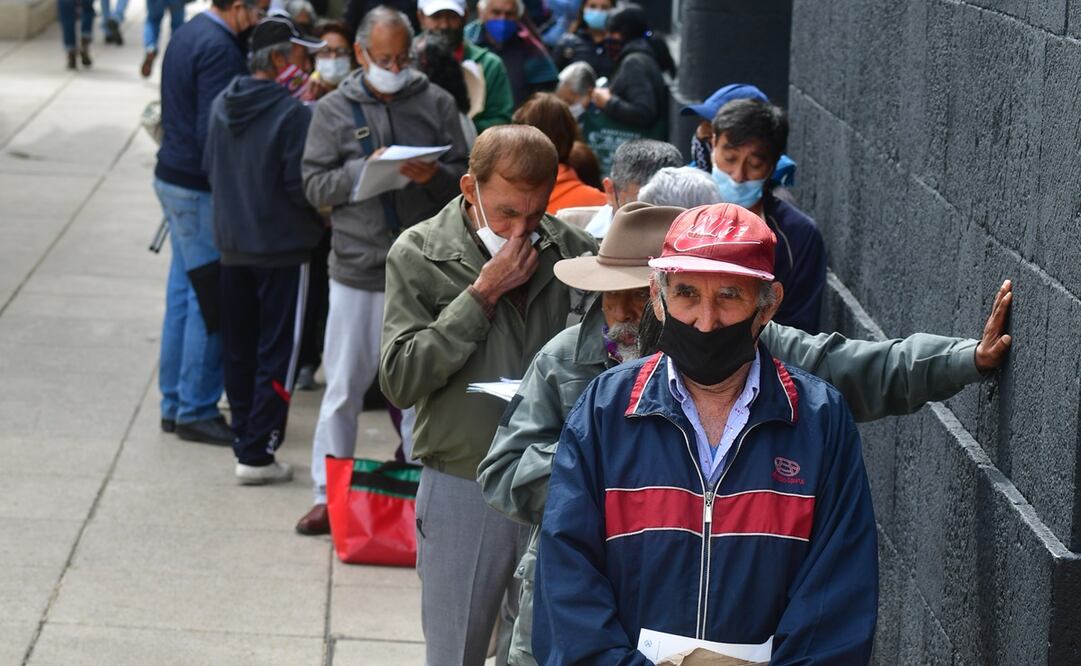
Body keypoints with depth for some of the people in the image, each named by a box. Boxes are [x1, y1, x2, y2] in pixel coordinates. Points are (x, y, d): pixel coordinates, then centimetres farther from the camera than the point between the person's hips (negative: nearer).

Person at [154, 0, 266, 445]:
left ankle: (174, 403, 22)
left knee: (184, 294, 15)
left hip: (173, 177, 10)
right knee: (212, 302, -3)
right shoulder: (220, 49, -19)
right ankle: (196, 411, 3)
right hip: (201, 190, -10)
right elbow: (215, 132, -23)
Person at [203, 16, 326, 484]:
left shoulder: (221, 106, 3)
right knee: (276, 354, 0)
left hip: (232, 247, 7)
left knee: (238, 351, 16)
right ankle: (257, 455, -1)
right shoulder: (293, 113, -18)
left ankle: (245, 440, 22)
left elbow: (209, 168, 11)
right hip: (282, 249, -7)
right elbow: (301, 186, -18)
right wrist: (321, 217, 0)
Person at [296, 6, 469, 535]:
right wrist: (363, 171, -17)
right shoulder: (333, 110, 3)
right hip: (356, 268, 0)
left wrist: (434, 175, -16)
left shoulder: (436, 103, 4)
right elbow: (314, 184, -1)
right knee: (343, 387, 6)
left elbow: (465, 175, 4)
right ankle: (328, 494, 15)